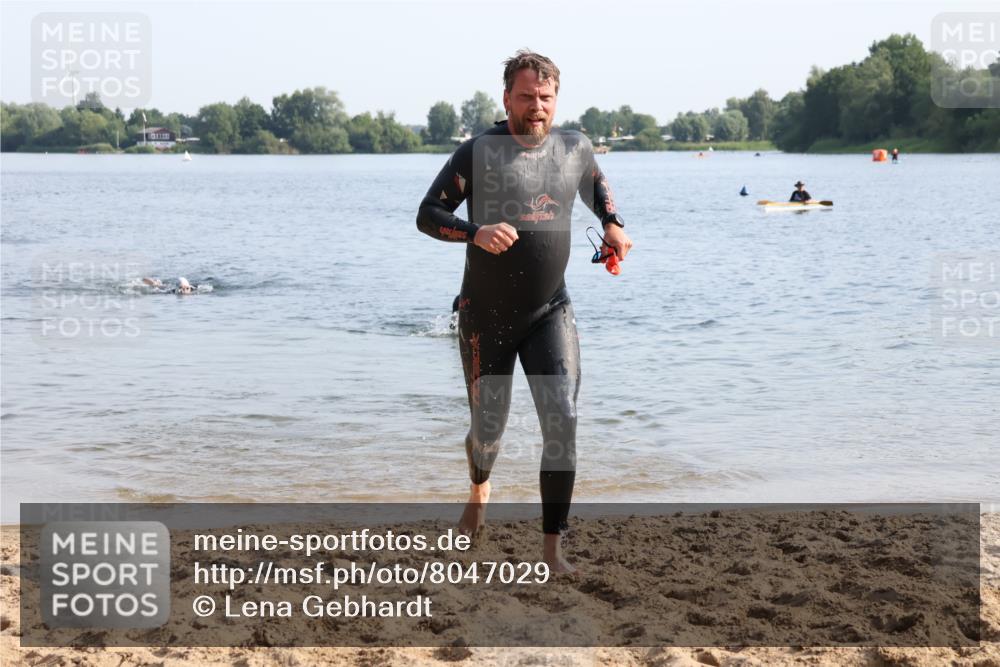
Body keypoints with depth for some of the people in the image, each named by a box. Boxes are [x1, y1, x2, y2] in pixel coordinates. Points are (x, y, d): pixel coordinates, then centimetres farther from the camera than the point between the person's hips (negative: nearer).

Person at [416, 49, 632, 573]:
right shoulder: (478, 151, -10)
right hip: (485, 315, -1)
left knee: (562, 421, -15)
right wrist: (475, 232, -28)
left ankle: (552, 548, -7)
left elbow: (597, 186, 24)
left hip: (550, 313, 2)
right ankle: (479, 491, 47)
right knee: (488, 428, 10)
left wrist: (613, 225, 4)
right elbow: (428, 215, -10)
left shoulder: (575, 147, 1)